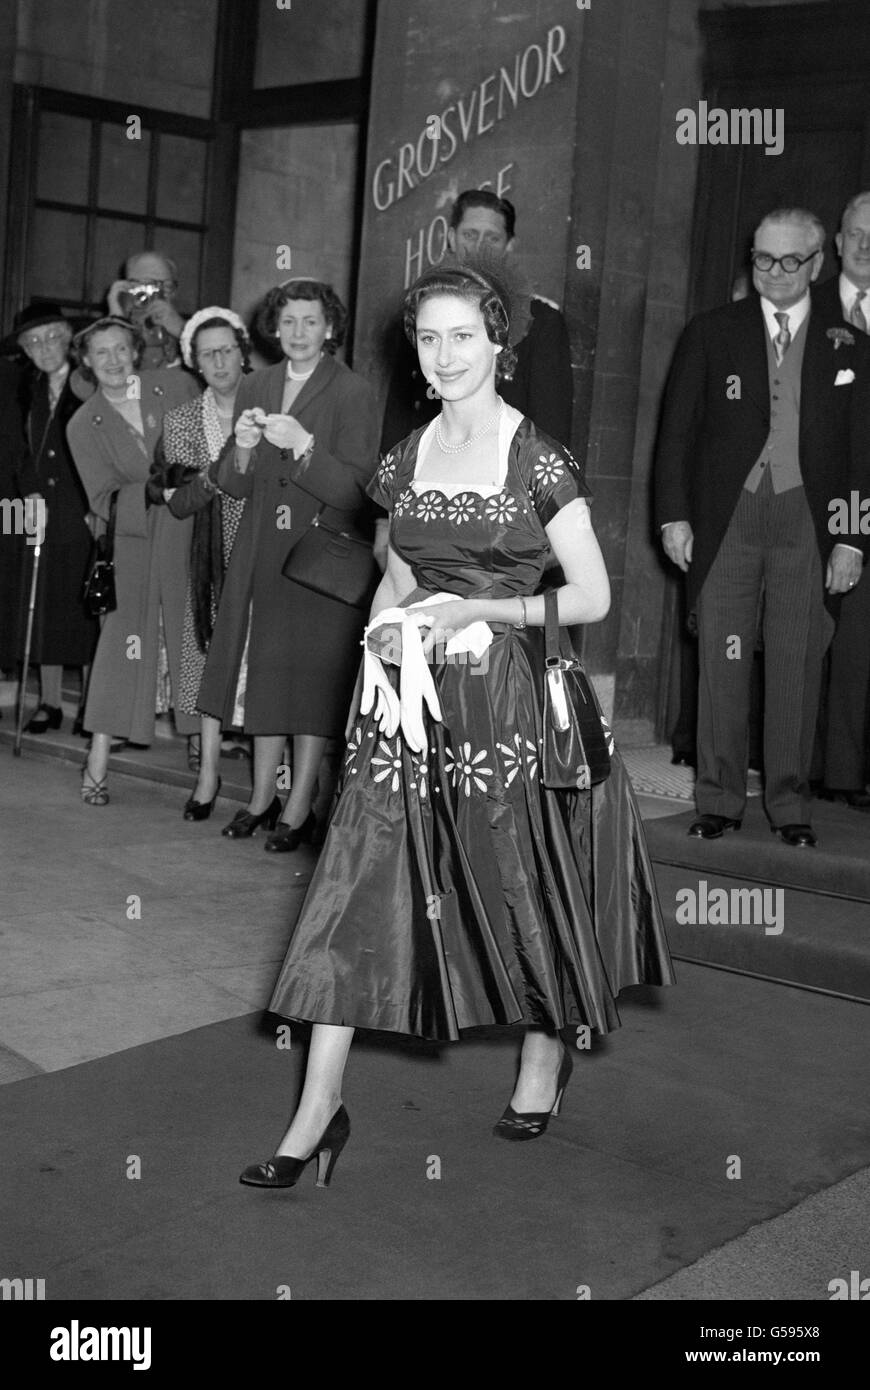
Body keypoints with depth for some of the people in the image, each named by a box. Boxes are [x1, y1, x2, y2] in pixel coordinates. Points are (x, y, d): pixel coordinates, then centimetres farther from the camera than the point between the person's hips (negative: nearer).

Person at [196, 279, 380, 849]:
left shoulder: (355, 393, -6)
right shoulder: (255, 388, 9)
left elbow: (354, 491, -12)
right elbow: (234, 485, 8)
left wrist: (302, 444, -24)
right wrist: (243, 447, -12)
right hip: (262, 552, 5)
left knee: (312, 677, -1)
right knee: (263, 669, 8)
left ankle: (300, 807, 8)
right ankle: (263, 796, 20)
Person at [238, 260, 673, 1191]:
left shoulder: (538, 461, -6)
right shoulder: (406, 459, 9)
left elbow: (593, 597, -6)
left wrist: (479, 610, -15)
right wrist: (382, 627, 0)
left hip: (503, 700, -4)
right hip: (410, 701, 4)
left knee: (518, 878, 9)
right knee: (357, 883, -2)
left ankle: (546, 1056, 35)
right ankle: (319, 1110, 3)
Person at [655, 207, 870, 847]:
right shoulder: (710, 332, 8)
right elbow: (676, 430, 7)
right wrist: (674, 515, -2)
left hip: (807, 520, 0)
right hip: (726, 514, 0)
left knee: (798, 663, 3)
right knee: (722, 658, 2)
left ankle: (790, 803, 13)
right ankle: (720, 799, 11)